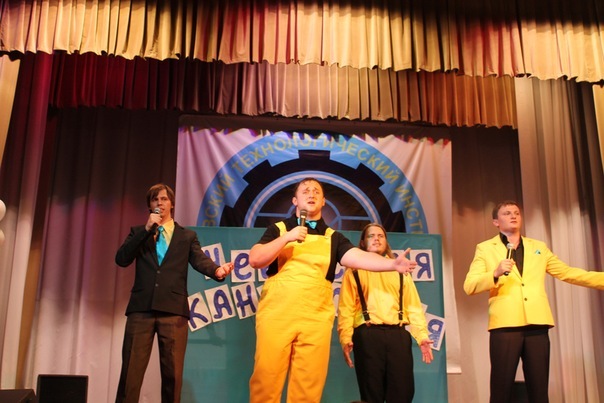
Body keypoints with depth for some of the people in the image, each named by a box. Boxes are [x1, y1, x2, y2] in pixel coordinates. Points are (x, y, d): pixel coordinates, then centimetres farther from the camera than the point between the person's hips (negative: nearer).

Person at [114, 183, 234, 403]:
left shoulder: (187, 236, 15)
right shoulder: (138, 232, 17)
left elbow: (199, 260, -1)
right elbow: (121, 259, 3)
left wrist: (217, 270, -24)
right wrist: (146, 230, -4)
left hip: (173, 309, 0)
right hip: (141, 308, 0)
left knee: (172, 372, 1)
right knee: (131, 370, -1)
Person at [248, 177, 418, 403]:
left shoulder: (333, 238, 13)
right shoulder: (278, 230, 12)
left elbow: (360, 257, -2)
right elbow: (254, 260, 0)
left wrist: (393, 264, -19)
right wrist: (286, 238, -10)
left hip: (316, 319, 1)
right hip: (276, 316, -1)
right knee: (266, 379, -4)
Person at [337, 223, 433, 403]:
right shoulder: (354, 271, 12)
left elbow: (413, 306, 13)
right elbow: (346, 308, 2)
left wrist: (422, 335, -1)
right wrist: (346, 338, -12)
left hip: (398, 334, 2)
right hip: (368, 335, -2)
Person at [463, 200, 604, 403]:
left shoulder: (539, 247, 20)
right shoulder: (485, 248, 8)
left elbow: (568, 272, 20)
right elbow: (469, 286, -1)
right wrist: (495, 274, -18)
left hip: (537, 325, 3)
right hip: (505, 324, -3)